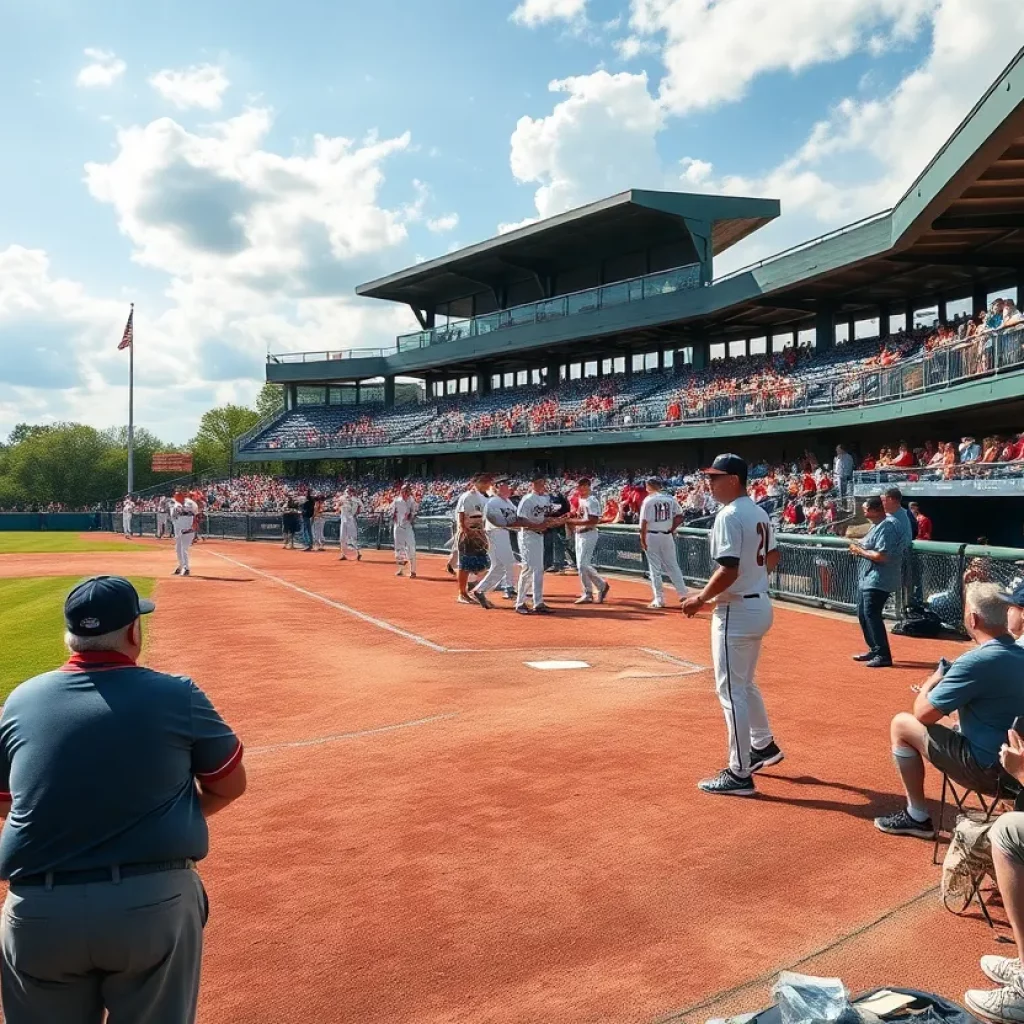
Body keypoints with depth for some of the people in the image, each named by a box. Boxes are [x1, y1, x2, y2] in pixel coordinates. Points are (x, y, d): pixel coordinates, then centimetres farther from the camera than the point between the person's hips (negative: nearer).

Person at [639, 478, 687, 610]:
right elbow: (679, 517, 4)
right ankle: (683, 594, 14)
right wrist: (671, 530, 12)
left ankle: (659, 600, 1)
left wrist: (642, 539, -7)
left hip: (652, 536, -4)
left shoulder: (648, 500, -10)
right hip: (667, 536, 4)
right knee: (673, 565, 14)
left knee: (655, 568, 1)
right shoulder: (671, 498, 4)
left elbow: (644, 522, -12)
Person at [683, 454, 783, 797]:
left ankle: (739, 774, 1)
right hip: (760, 605, 10)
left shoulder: (729, 515, -19)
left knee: (731, 690, -3)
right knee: (744, 684, 25)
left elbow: (728, 570, -25)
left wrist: (701, 599, -14)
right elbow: (773, 556, 21)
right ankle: (764, 746, 39)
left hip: (736, 611, -10)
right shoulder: (759, 513, 10)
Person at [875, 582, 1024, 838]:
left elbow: (923, 714, -14)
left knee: (902, 724, 3)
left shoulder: (975, 661, -21)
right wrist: (946, 680, 10)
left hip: (988, 771, -8)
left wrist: (931, 682, 5)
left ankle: (917, 817, 12)